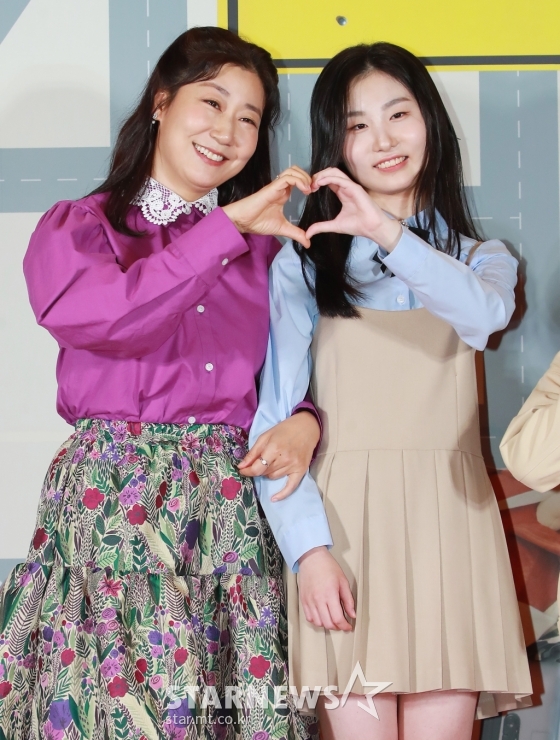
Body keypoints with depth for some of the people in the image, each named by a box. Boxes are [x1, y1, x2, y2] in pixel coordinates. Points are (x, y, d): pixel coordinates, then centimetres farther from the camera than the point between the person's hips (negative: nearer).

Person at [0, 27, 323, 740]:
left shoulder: (265, 244, 16)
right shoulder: (75, 227, 8)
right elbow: (99, 318, -13)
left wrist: (305, 420, -7)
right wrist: (226, 226, -14)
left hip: (232, 502, 3)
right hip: (112, 497, -2)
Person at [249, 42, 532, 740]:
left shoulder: (481, 258, 15)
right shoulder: (303, 264, 7)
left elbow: (485, 313, -12)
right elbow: (271, 420, 1)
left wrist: (387, 231, -24)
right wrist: (309, 548, -12)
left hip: (447, 526, 2)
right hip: (343, 530, -1)